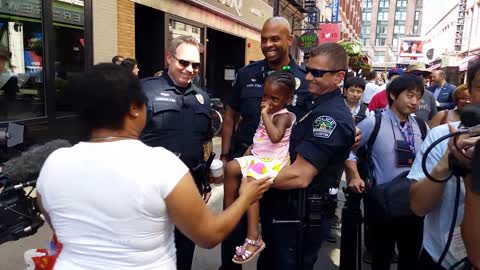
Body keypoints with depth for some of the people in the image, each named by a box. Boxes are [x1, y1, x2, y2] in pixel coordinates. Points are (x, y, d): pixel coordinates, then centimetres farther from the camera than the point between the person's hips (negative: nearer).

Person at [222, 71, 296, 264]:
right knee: (231, 167, 0)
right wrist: (250, 148, 14)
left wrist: (264, 115, -28)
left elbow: (275, 137, -34)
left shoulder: (283, 116, -14)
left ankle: (253, 238, -14)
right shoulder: (269, 113, 13)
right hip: (258, 157, 9)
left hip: (273, 161, -9)